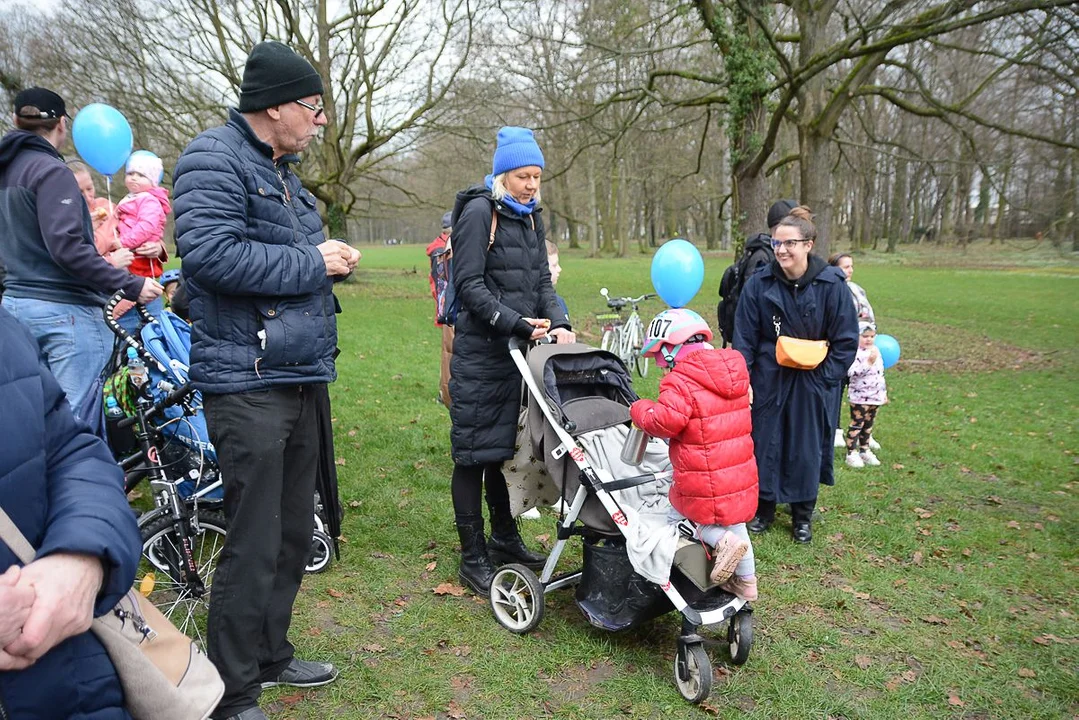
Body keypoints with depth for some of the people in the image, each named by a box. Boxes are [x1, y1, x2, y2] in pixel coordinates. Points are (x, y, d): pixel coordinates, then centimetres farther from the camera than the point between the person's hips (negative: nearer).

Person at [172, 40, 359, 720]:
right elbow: (211, 253, -24)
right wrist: (312, 263, -15)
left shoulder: (283, 171, 21)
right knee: (254, 543, -4)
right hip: (249, 383, -9)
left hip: (303, 378, 10)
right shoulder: (215, 160, -9)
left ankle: (270, 654, 33)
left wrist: (333, 257, 8)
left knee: (295, 530, 16)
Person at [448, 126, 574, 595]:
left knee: (505, 447, 16)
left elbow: (542, 280, 12)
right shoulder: (480, 212, -8)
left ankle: (505, 539, 30)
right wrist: (518, 324, -20)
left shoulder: (531, 217, 15)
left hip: (516, 351, 7)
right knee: (474, 451, 0)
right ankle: (473, 558, 11)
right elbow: (469, 285, -14)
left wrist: (558, 323, -5)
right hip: (480, 351, -7)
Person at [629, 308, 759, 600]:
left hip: (703, 481, -8)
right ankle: (747, 580, 36)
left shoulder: (681, 382, -20)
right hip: (740, 473, 8)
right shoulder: (736, 372, 8)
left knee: (680, 515, 11)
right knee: (732, 519, 25)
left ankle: (722, 541, -8)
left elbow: (665, 421, -26)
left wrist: (640, 409, -7)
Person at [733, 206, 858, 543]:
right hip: (768, 379, 1)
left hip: (813, 384, -1)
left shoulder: (831, 284, -8)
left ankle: (803, 515, 29)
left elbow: (846, 341, -3)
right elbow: (744, 338, -2)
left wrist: (824, 378, -9)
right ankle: (764, 508, 29)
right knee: (764, 443, 9)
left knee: (807, 448, 10)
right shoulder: (759, 284, -5)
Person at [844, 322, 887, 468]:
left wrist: (884, 393, 22)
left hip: (876, 397, 7)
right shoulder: (855, 353, -15)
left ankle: (865, 450, 25)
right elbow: (852, 372, -29)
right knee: (857, 425, -4)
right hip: (859, 397, -7)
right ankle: (851, 453, 0)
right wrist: (868, 362, -31)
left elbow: (881, 374, 20)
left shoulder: (876, 352, 11)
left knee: (868, 425, 15)